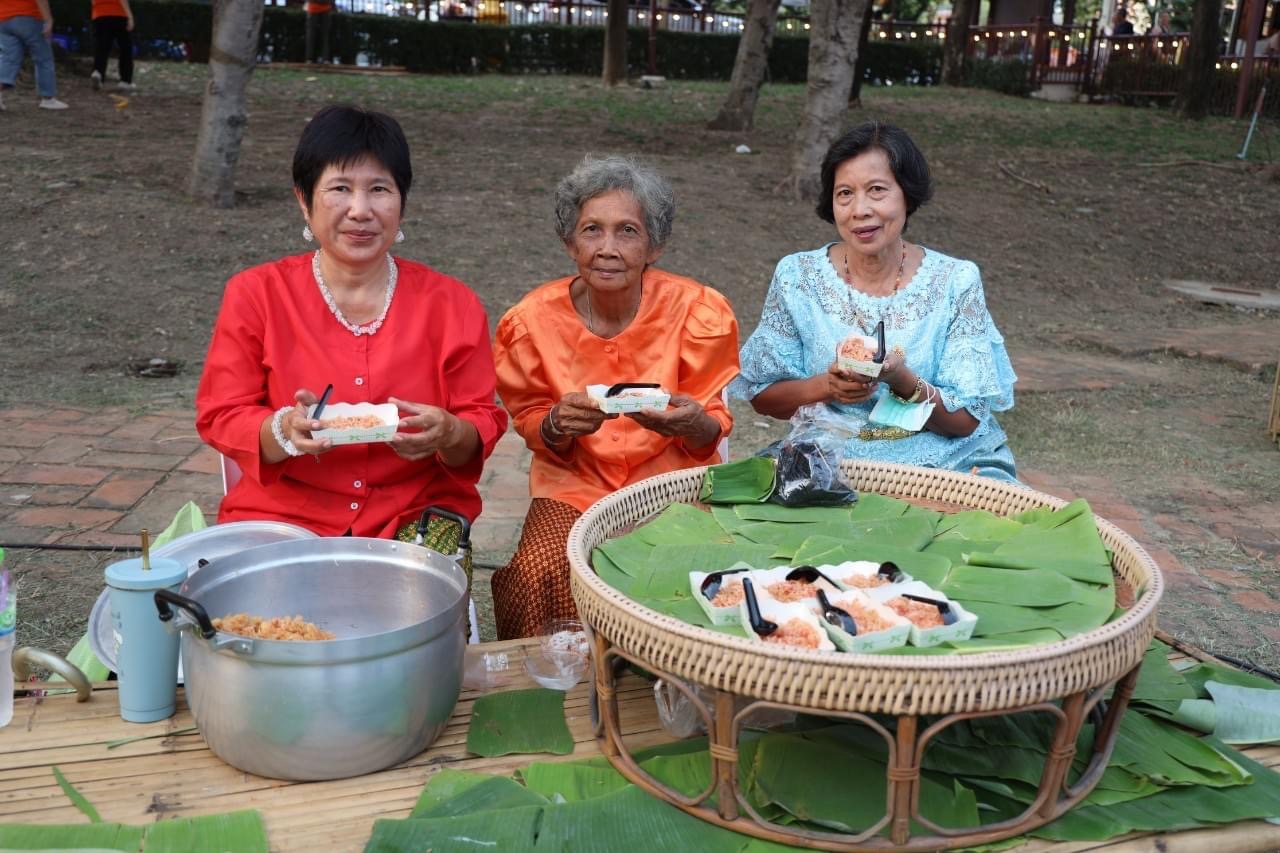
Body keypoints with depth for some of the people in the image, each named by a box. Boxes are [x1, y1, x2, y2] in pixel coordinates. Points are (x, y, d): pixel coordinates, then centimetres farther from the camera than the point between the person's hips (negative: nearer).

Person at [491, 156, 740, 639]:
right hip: (574, 488, 1)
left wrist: (693, 423, -25)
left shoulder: (698, 312, -8)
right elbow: (532, 427, 5)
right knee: (537, 577, -25)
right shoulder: (535, 318, -6)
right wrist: (558, 425, -19)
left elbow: (712, 430, -1)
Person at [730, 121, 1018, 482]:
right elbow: (761, 395, 4)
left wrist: (902, 380, -22)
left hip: (945, 464, 0)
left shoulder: (955, 282, -2)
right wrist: (826, 386, -16)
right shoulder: (797, 276, 0)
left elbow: (965, 420, -3)